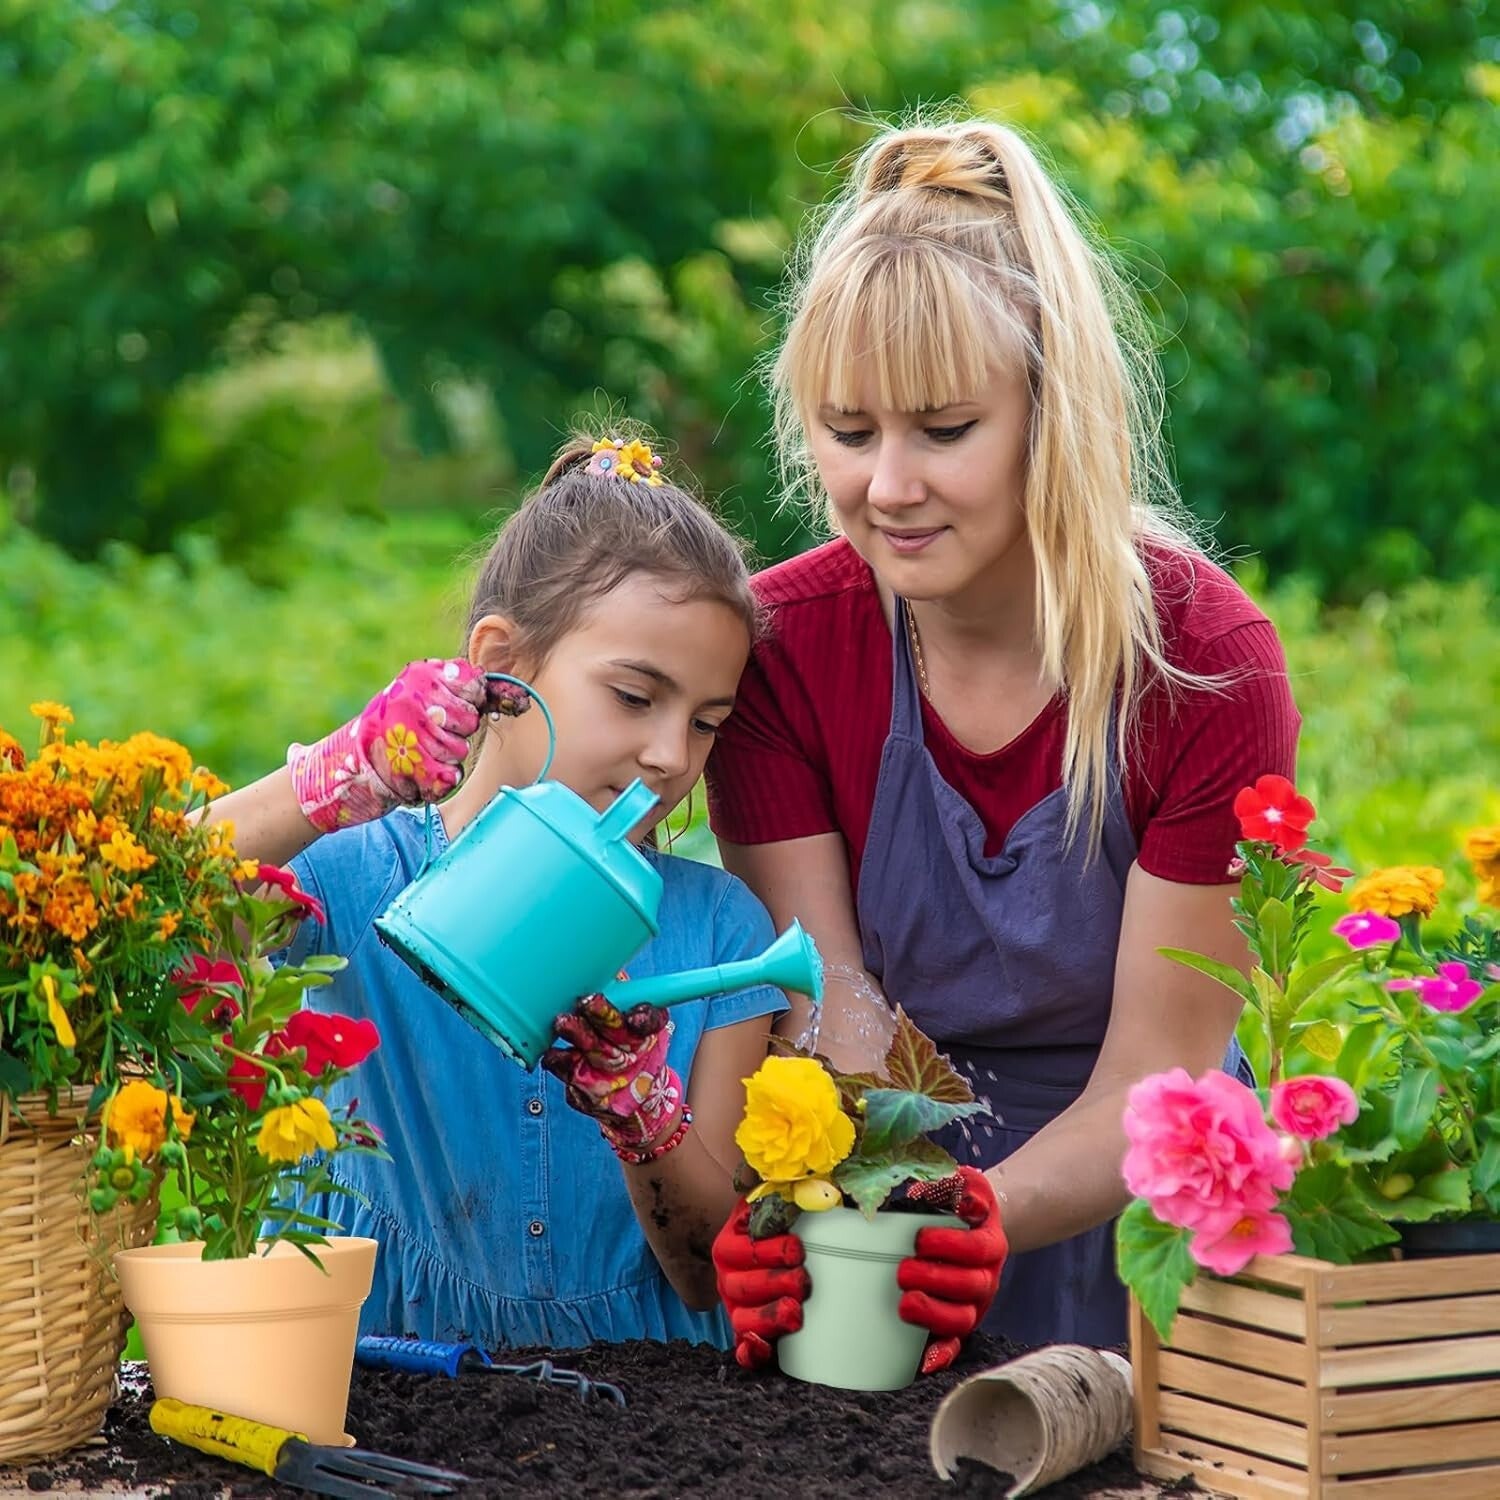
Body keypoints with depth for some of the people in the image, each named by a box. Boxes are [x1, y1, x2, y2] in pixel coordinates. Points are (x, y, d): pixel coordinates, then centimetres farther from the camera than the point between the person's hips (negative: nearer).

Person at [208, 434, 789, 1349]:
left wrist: (642, 1107, -15)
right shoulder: (358, 881, -1)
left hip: (633, 1400, 1)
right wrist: (332, 791, -26)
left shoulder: (719, 925, 5)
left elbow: (721, 1278, 3)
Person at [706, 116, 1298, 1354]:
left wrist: (977, 1215, -33)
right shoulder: (780, 646, -6)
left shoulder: (1208, 663, -12)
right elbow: (831, 1026, -10)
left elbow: (1155, 1084, -13)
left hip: (1131, 1226, -1)